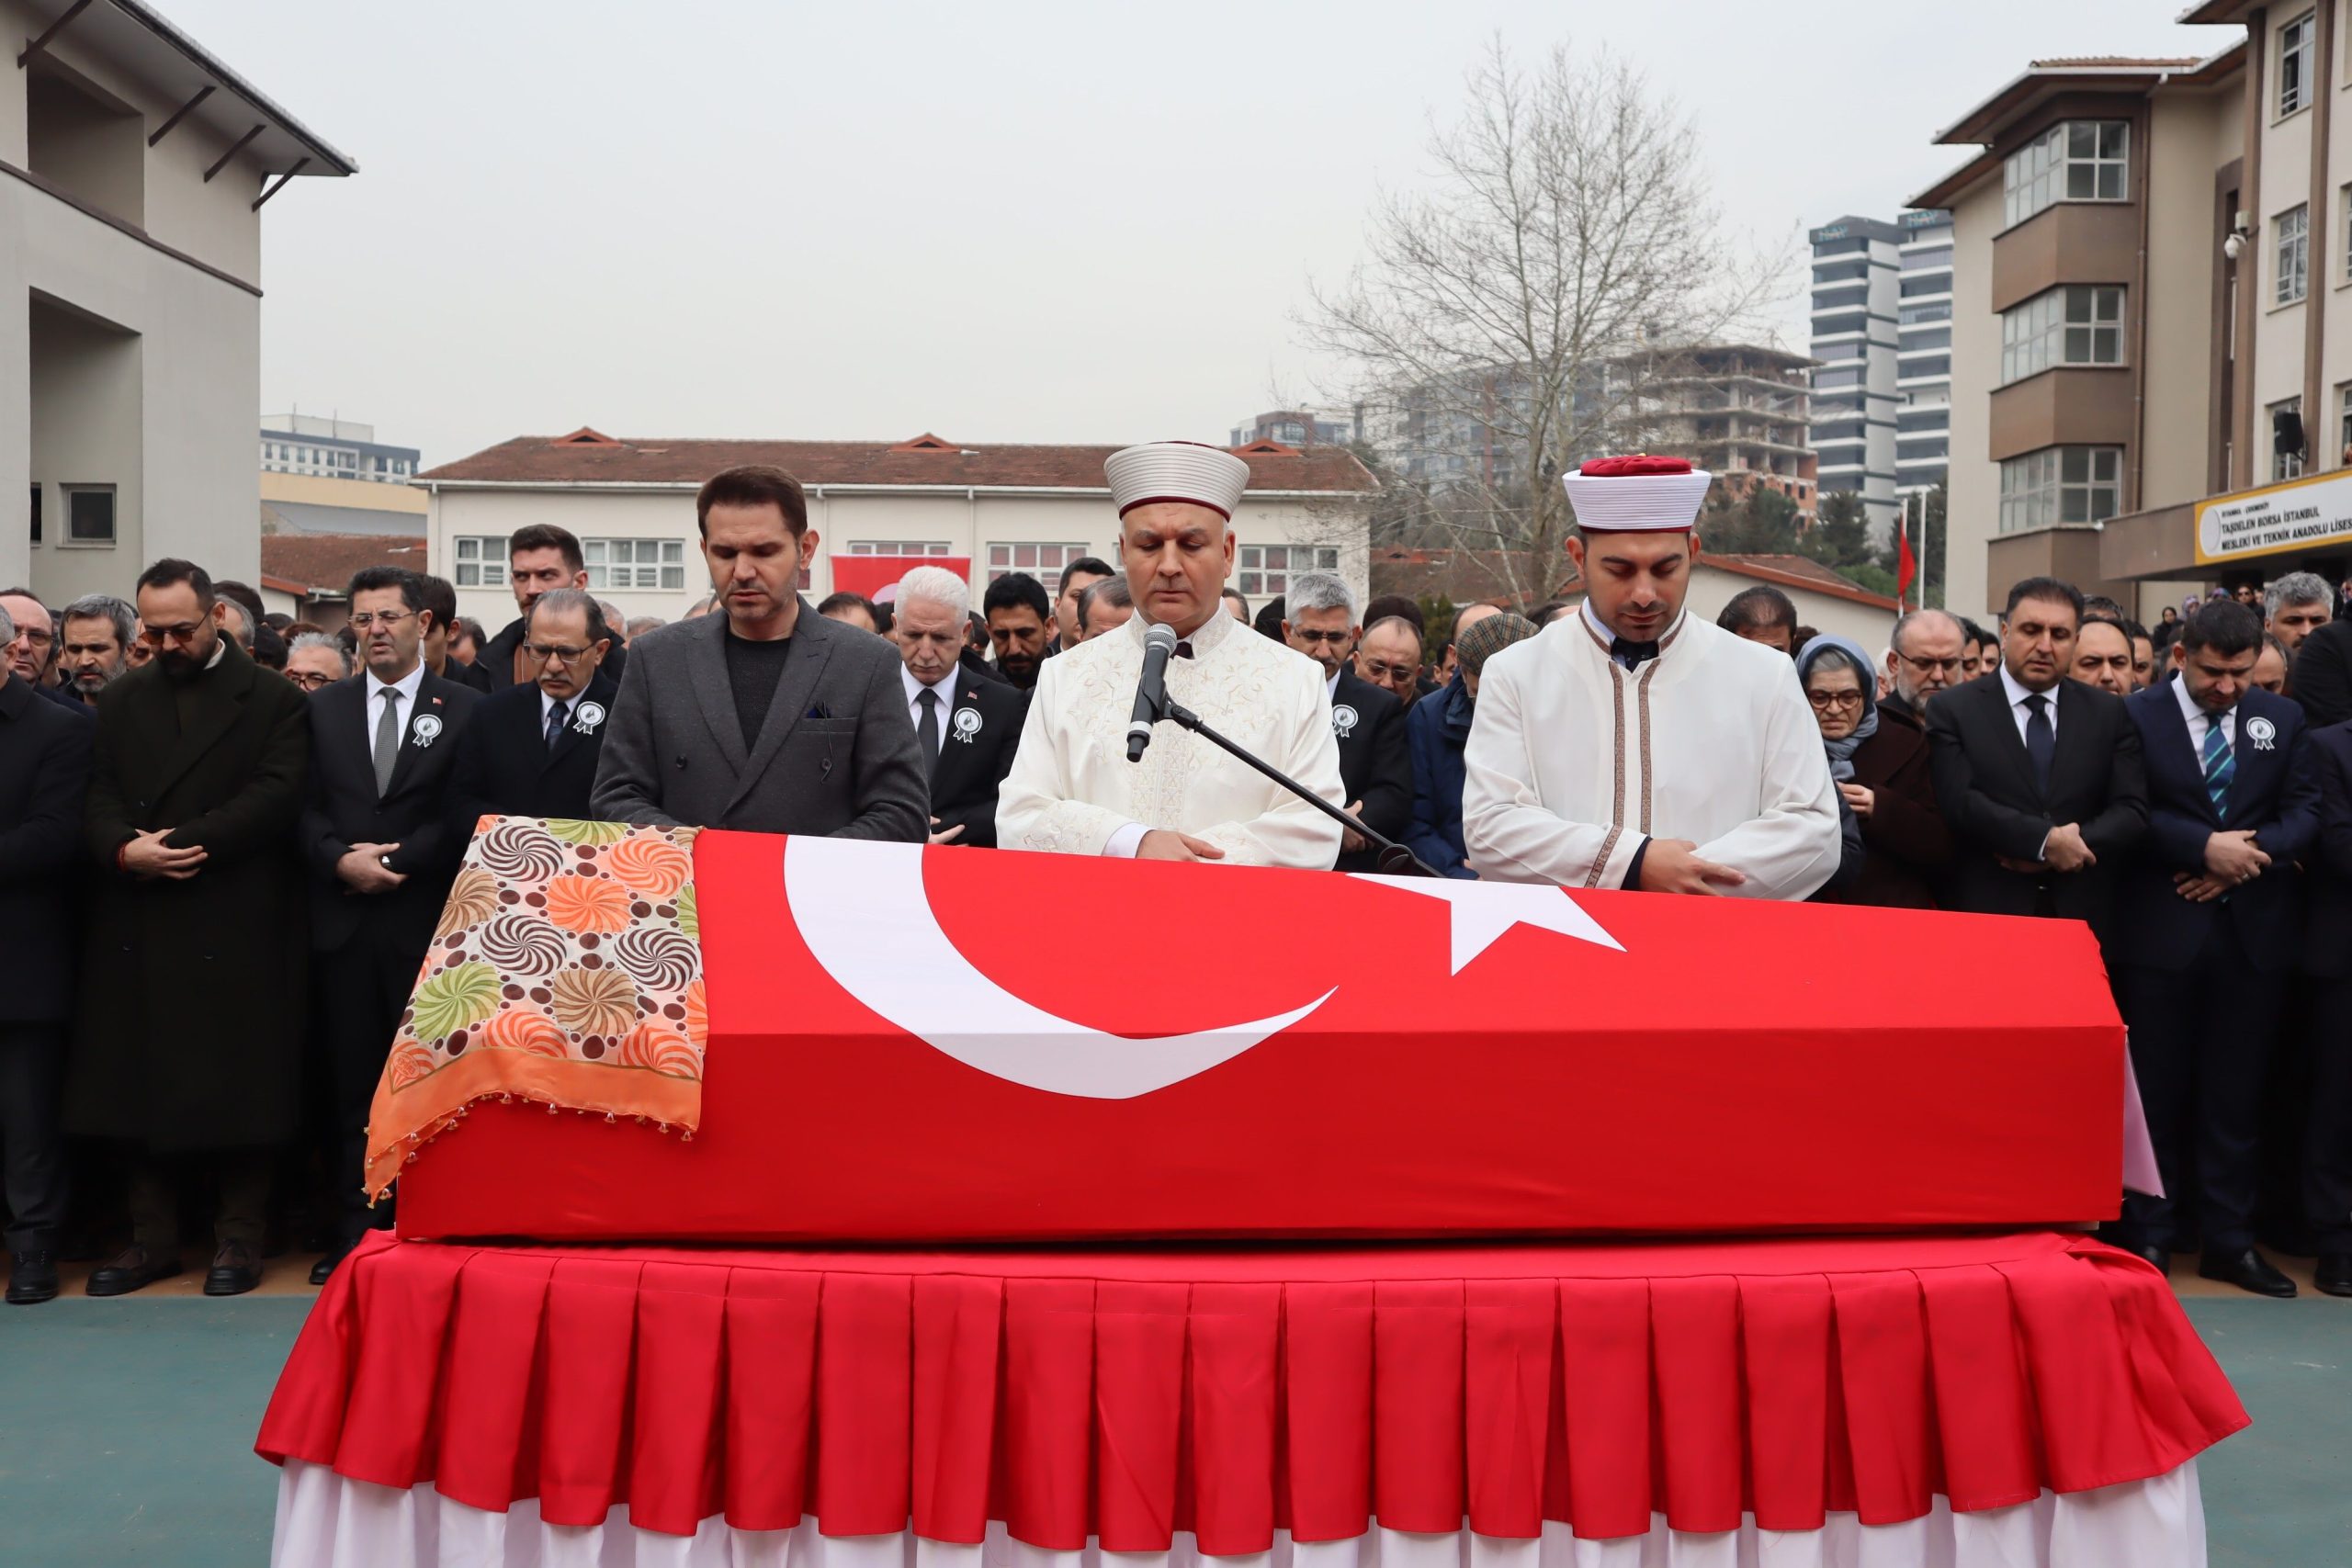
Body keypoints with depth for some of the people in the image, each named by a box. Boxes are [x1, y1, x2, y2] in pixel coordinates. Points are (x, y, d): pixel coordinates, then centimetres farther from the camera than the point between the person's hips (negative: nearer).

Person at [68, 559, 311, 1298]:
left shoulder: (275, 701, 1)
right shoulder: (120, 700, 15)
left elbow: (276, 796, -10)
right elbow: (98, 798, 7)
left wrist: (173, 846, -15)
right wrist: (126, 850, -14)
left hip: (234, 929, -4)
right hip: (135, 930, 4)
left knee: (234, 1085, 1)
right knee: (137, 1084, 8)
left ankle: (238, 1237, 13)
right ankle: (151, 1236, 20)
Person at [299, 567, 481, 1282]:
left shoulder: (464, 708, 2)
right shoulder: (326, 707, 13)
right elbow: (306, 807, 8)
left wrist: (395, 859, -11)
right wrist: (341, 859, -9)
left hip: (427, 922, -3)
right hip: (343, 922, 3)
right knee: (351, 1083, 6)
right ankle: (356, 1228, 13)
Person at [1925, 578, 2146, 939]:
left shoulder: (2108, 713, 8)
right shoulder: (1954, 710, -1)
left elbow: (2132, 812, 1)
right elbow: (1959, 802, -13)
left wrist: (2072, 846, -15)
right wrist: (2046, 841, -19)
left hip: (2082, 919, 3)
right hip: (1985, 916, -3)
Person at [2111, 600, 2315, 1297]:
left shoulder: (2282, 718, 10)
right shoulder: (2135, 717, -2)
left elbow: (2306, 810, 4)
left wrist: (2247, 854, -11)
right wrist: (2206, 846, -18)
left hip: (2254, 931, 3)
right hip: (2162, 931, -3)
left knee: (2236, 1092, 8)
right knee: (2156, 1090, 4)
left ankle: (2230, 1239, 17)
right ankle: (2147, 1235, 13)